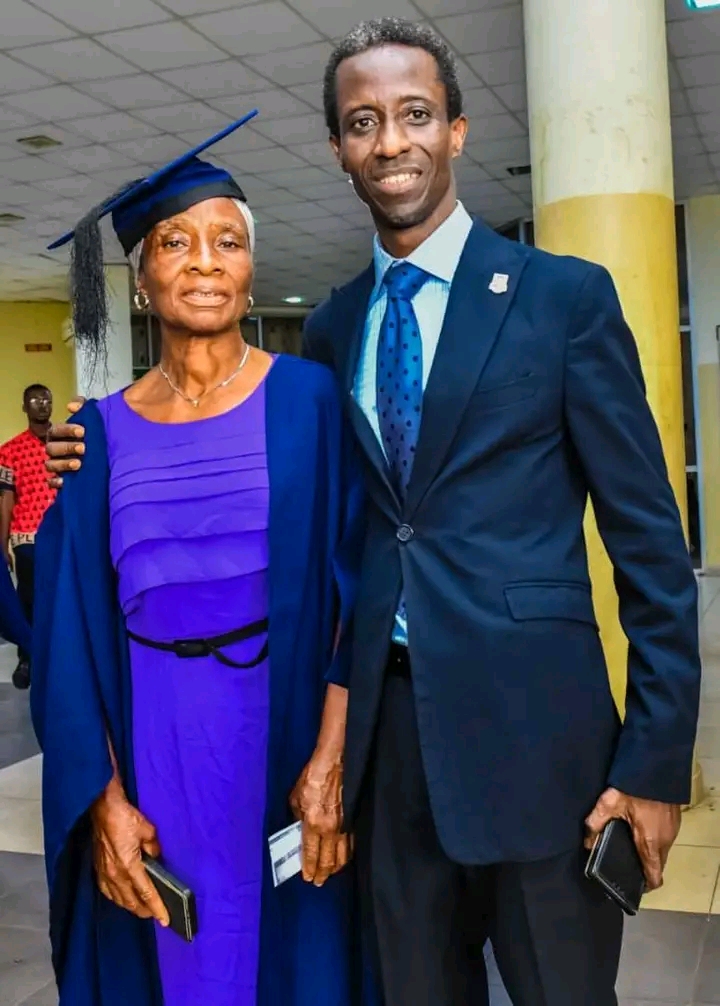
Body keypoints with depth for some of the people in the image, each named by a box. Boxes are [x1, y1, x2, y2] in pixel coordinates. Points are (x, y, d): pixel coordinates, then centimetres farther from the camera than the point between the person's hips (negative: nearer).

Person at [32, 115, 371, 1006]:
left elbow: (355, 584, -5)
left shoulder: (308, 397, -2)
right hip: (150, 753, 2)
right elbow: (73, 629, 1)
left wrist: (331, 758, -13)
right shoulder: (101, 431, 3)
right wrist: (105, 797, -6)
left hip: (284, 740, -1)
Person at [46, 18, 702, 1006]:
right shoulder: (332, 325, 9)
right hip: (384, 727, 4)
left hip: (531, 724, -3)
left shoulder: (565, 295, -3)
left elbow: (649, 536, -5)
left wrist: (657, 761, -8)